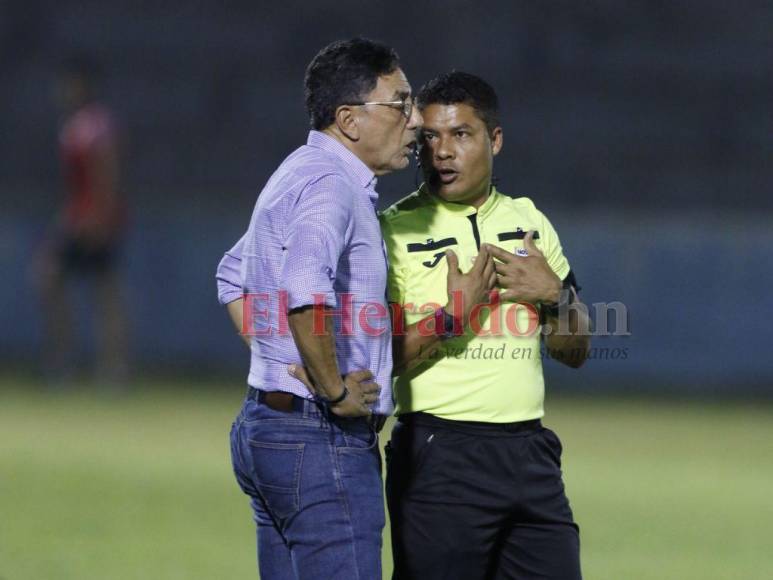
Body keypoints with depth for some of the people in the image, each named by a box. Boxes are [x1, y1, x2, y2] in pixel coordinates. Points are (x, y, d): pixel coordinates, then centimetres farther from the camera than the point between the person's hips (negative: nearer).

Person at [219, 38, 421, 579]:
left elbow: (233, 275, 32)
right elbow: (305, 293, -33)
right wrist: (334, 390, -22)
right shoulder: (331, 183, -15)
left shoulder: (299, 174, 18)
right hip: (322, 441, -11)